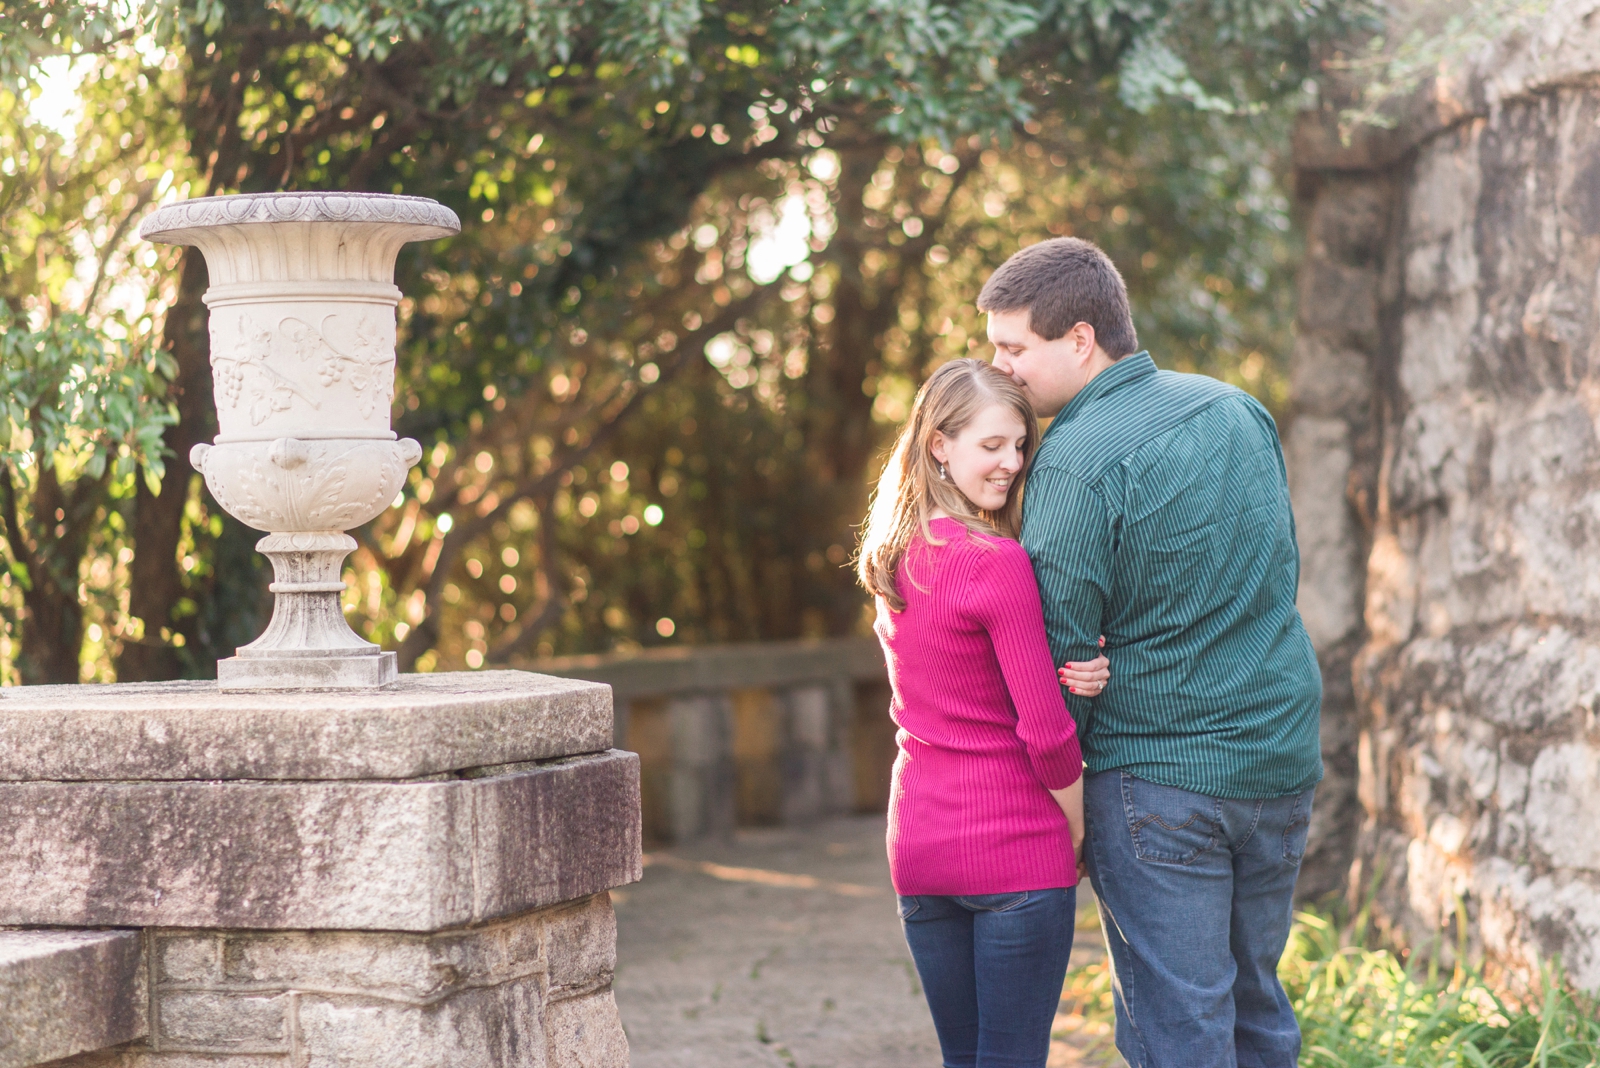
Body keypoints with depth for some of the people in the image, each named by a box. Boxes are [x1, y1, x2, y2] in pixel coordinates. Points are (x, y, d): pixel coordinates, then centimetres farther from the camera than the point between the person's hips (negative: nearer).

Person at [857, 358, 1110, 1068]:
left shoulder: (894, 559, 8)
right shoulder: (998, 563, -16)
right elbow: (1044, 730, -16)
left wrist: (1076, 672, -13)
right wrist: (1080, 832, -1)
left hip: (917, 845, 7)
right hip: (1015, 848, -7)